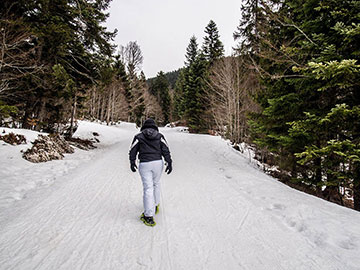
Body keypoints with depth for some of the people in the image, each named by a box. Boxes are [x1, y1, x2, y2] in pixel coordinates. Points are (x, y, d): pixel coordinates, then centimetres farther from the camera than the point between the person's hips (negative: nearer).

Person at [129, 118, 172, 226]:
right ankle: (155, 205, 39)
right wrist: (169, 162, 0)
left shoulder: (139, 136, 5)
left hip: (144, 165, -2)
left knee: (148, 189, -2)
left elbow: (133, 151, 7)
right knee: (156, 184, 24)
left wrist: (132, 162, 19)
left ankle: (149, 217, -2)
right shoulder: (159, 136, 7)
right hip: (158, 163, 2)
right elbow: (166, 150, 0)